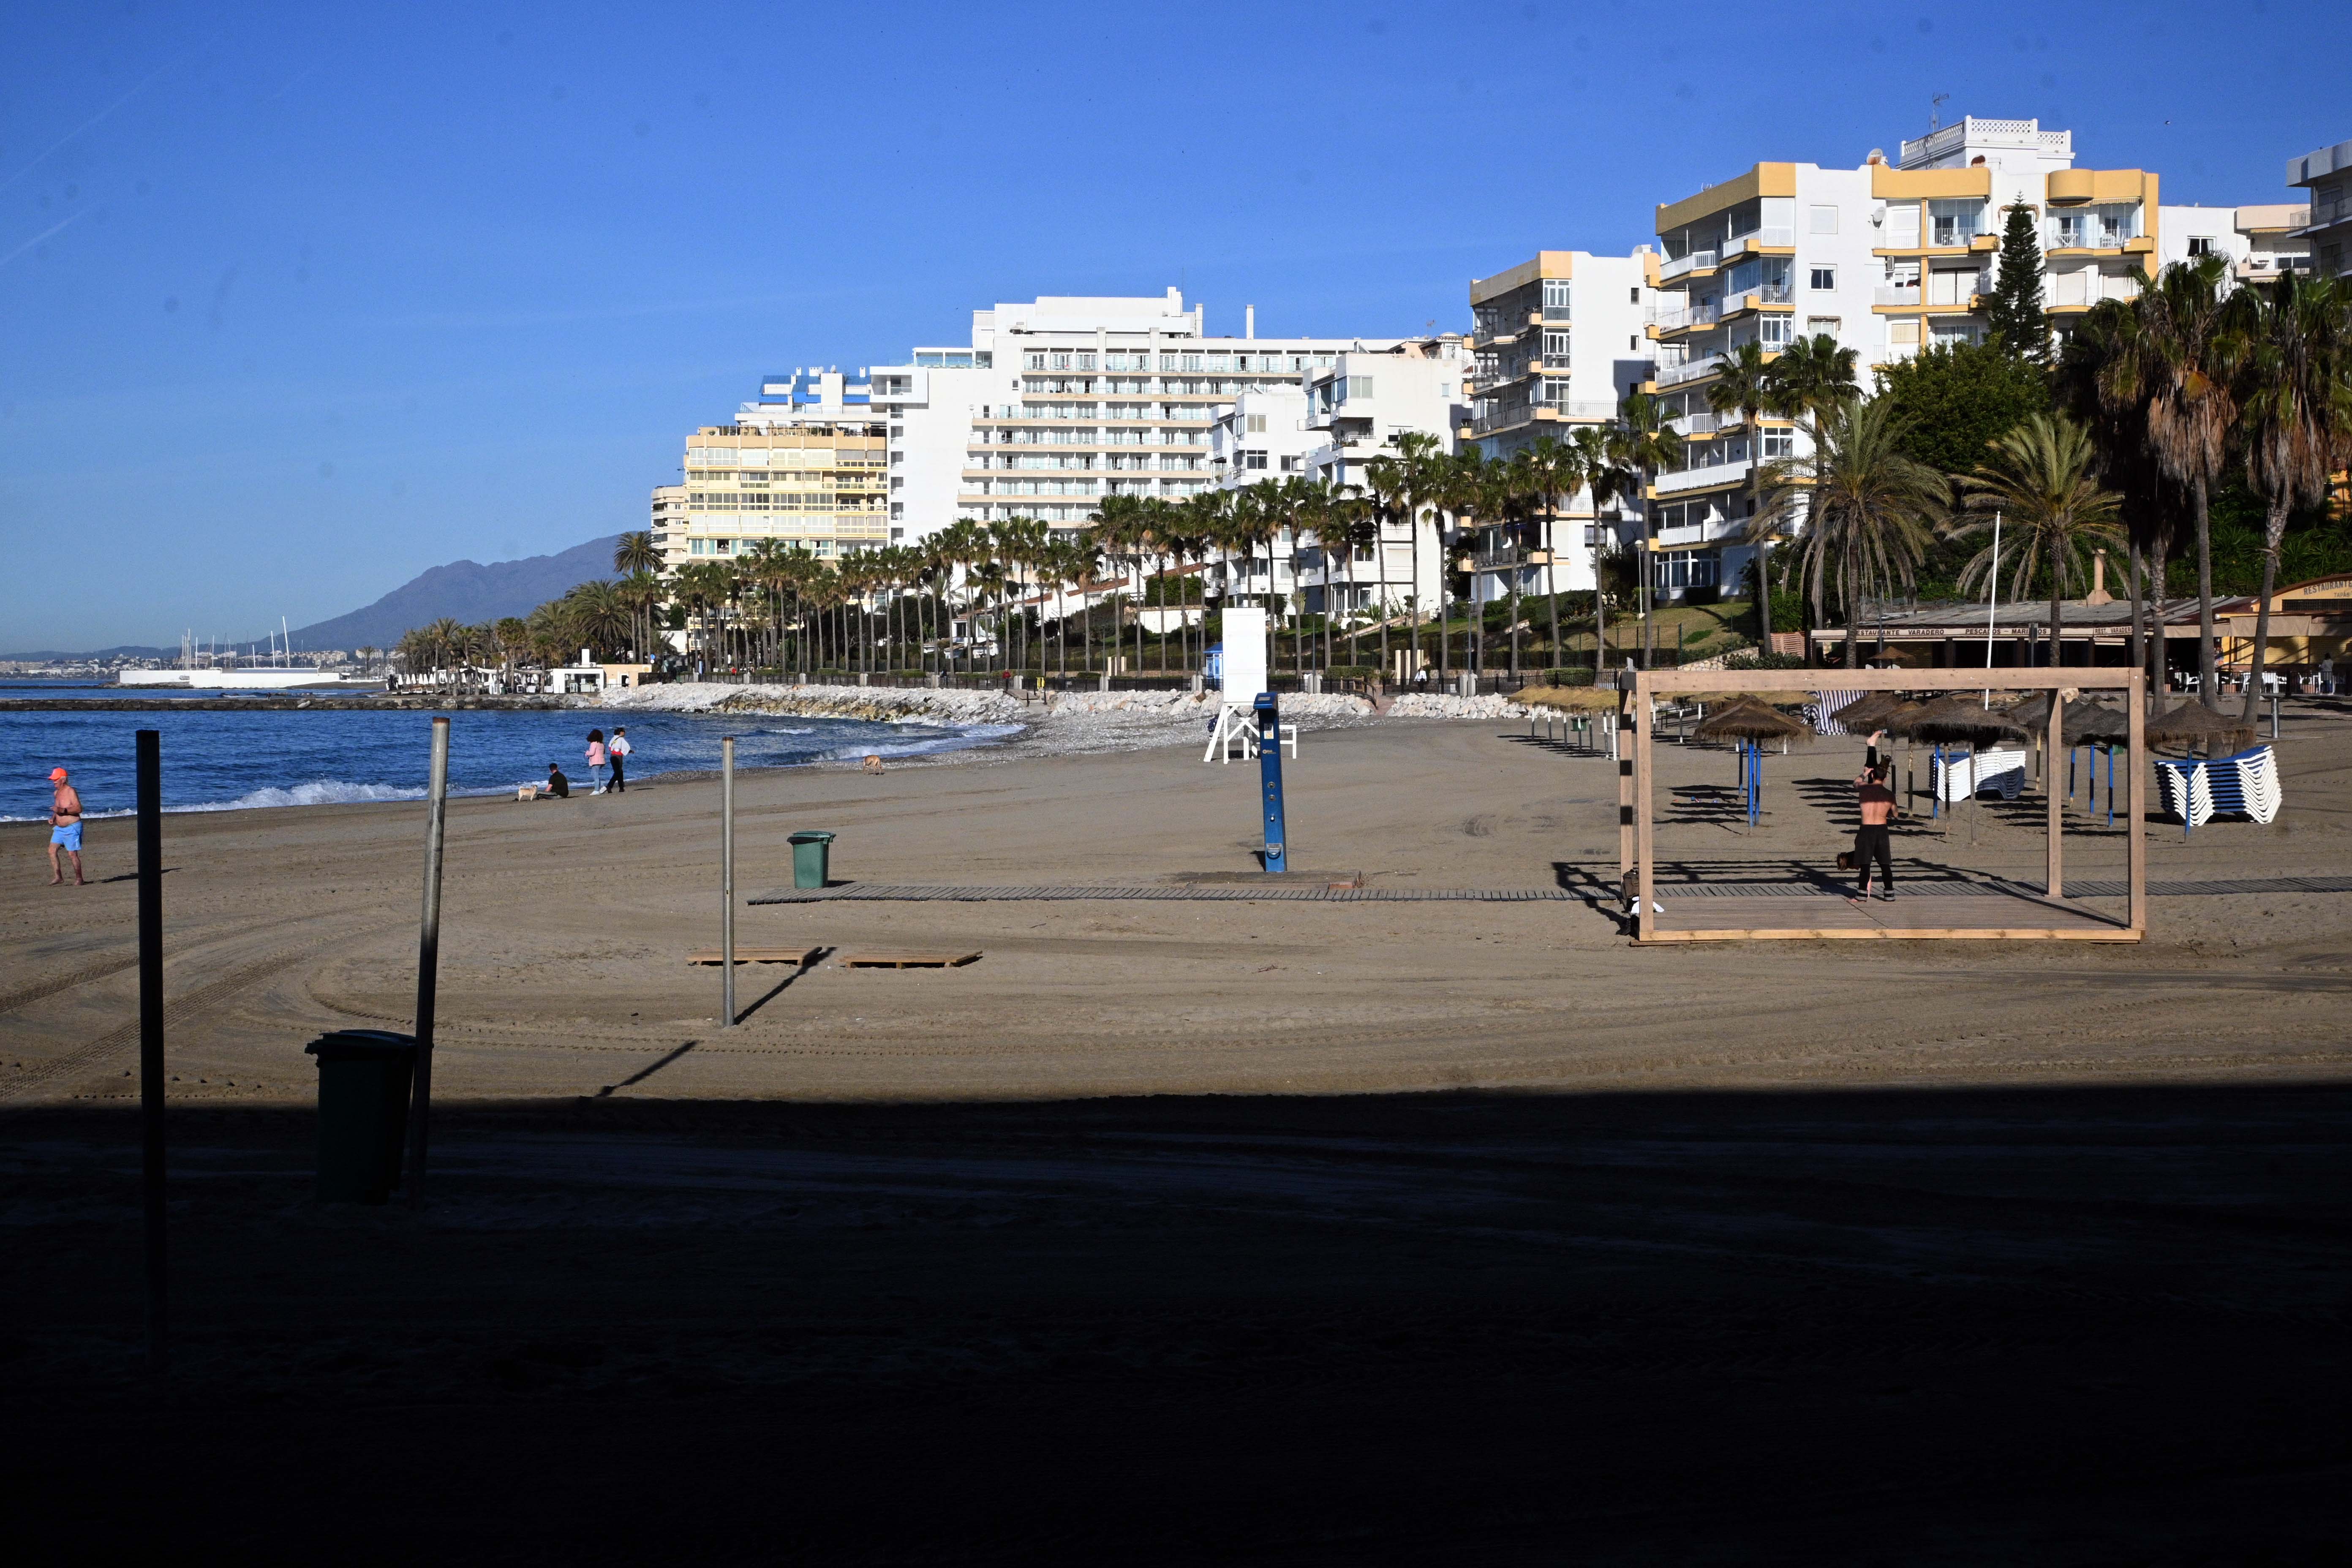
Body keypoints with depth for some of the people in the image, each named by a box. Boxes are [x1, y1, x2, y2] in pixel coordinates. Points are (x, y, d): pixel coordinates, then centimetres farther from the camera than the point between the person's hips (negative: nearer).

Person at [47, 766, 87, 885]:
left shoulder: (71, 791, -14)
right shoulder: (56, 793, 12)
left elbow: (79, 809, -22)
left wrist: (62, 810, -31)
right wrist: (53, 818, 7)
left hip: (72, 828, -8)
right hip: (59, 828, 8)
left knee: (72, 854, -6)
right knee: (52, 851, -2)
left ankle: (79, 879, 5)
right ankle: (58, 877, 2)